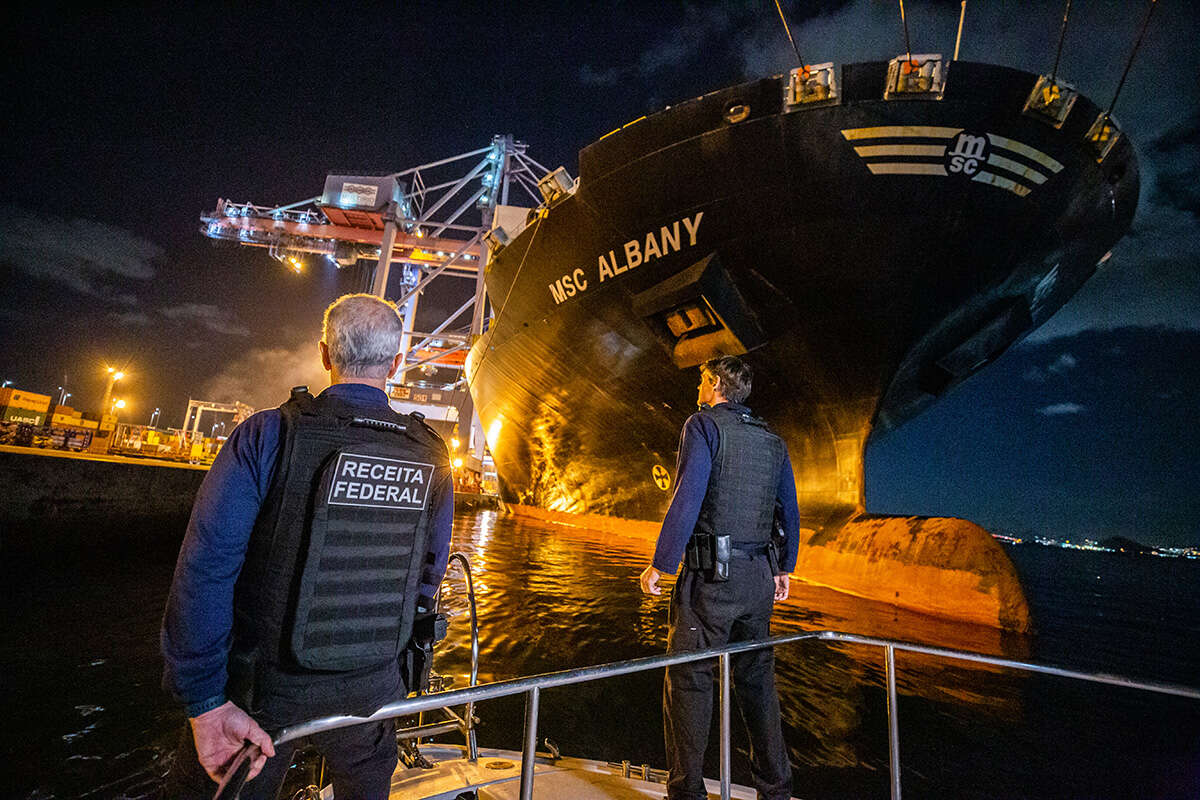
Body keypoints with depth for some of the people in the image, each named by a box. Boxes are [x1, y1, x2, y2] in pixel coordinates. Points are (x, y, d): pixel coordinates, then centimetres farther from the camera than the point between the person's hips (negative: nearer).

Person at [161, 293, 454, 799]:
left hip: (264, 683, -3)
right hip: (371, 690, 3)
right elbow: (429, 575, 3)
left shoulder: (268, 436, -18)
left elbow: (205, 571, -22)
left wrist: (206, 701, -15)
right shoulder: (431, 456, -7)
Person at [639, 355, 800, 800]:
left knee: (688, 678, 3)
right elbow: (790, 511, 16)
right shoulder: (773, 441, 13)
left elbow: (687, 498, -18)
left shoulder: (704, 425, -7)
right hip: (759, 576, 7)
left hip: (712, 575, -7)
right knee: (756, 678, 18)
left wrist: (661, 564, -15)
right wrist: (784, 568, 24)